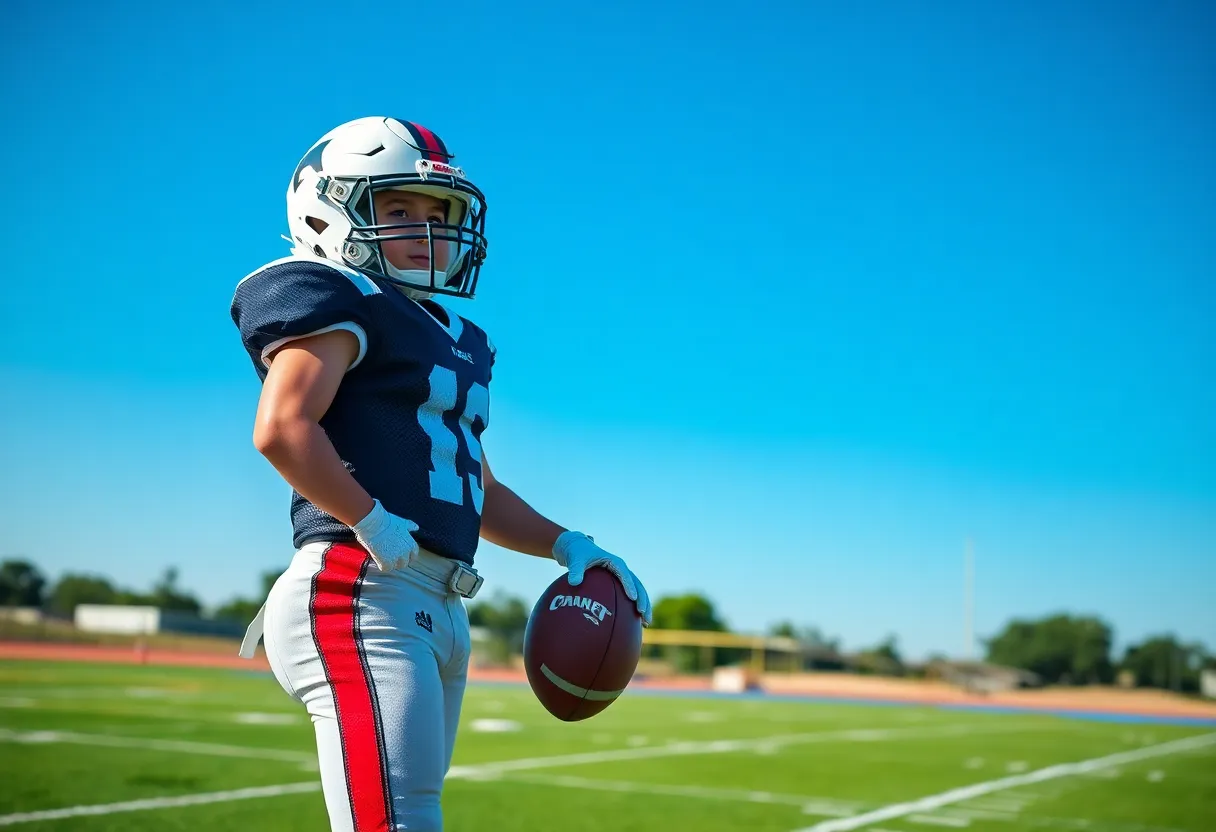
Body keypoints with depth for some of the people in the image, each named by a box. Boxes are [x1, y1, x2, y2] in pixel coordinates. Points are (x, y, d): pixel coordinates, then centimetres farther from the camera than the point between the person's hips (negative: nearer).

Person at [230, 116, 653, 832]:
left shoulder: (457, 344, 23)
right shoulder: (337, 300, -3)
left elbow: (479, 492, 29)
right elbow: (281, 428, -19)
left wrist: (566, 544, 16)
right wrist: (373, 523, -18)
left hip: (437, 611, 9)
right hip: (363, 593, -9)